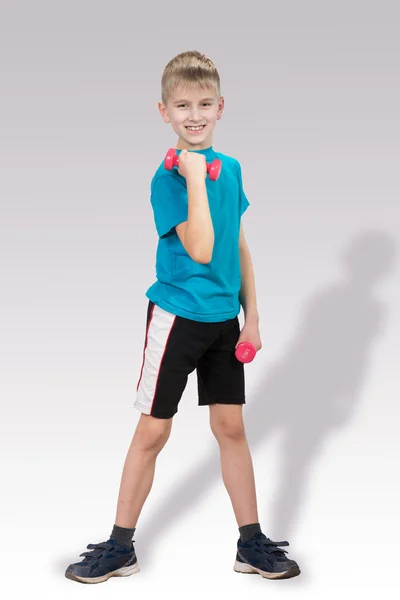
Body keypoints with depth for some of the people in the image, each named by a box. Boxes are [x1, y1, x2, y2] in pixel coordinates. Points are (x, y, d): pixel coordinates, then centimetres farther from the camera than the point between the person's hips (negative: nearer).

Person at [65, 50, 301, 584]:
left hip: (225, 318, 5)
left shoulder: (230, 168, 5)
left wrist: (252, 314, 9)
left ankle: (252, 543, 20)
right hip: (177, 315, -5)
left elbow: (239, 246, 11)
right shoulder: (168, 177, -12)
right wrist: (195, 178, -25)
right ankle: (120, 547, 16)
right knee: (153, 431, 2)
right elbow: (200, 250, -23)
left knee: (231, 426, 10)